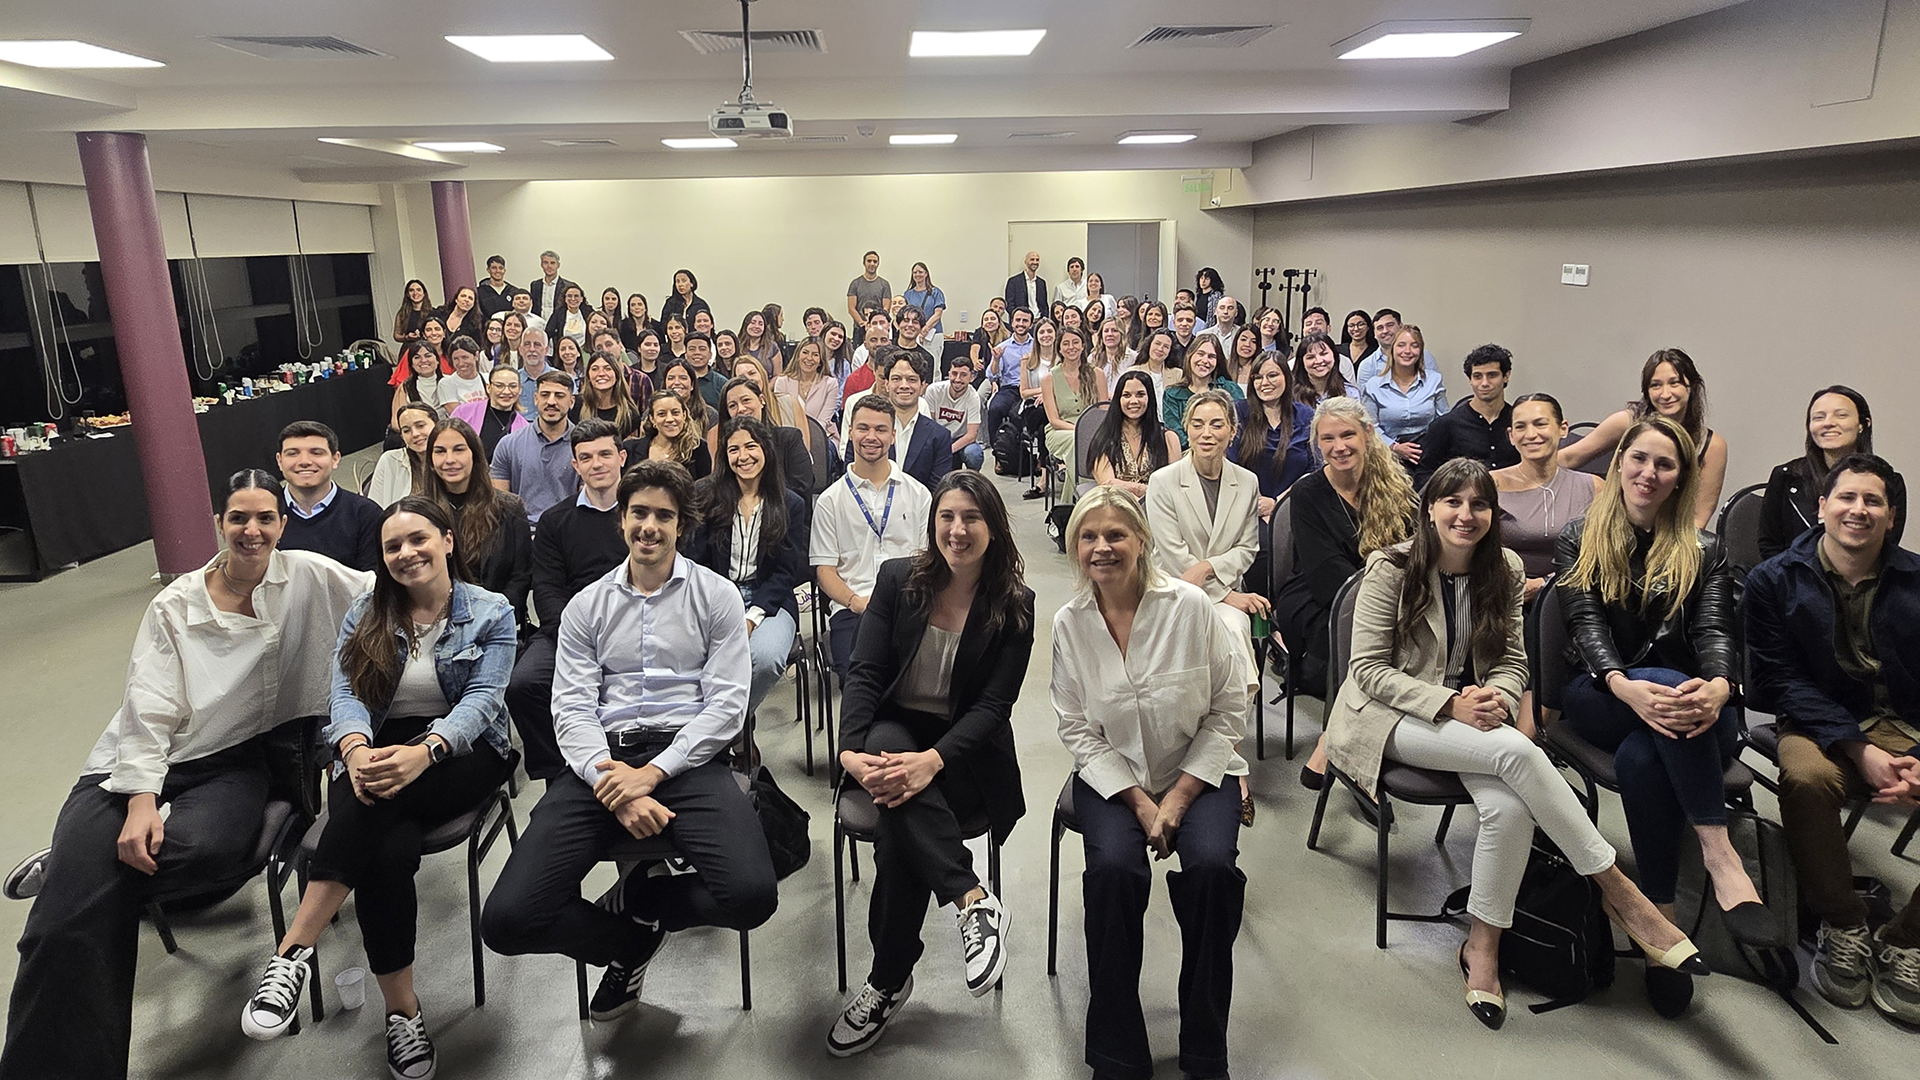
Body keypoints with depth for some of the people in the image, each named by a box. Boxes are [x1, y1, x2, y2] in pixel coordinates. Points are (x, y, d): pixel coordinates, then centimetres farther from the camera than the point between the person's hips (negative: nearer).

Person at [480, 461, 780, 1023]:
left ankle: (636, 900, 6)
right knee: (507, 919, -16)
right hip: (601, 760, 2)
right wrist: (614, 785, -14)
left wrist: (653, 773, -13)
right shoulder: (586, 607, 14)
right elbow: (572, 709, 4)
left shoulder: (716, 596, 7)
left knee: (751, 894, -28)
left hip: (687, 756, -2)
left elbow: (727, 704, -1)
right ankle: (632, 940, 14)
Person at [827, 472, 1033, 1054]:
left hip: (966, 750, -1)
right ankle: (973, 899, -32)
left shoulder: (1014, 604, -4)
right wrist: (850, 749, -24)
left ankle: (888, 982, -13)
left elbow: (993, 706, -10)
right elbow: (864, 673, -5)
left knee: (900, 830, -29)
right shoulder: (898, 579, 1)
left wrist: (934, 759, -29)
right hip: (893, 732, 2)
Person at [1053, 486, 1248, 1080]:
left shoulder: (1191, 606, -11)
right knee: (1113, 868, -27)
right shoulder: (1069, 622, -5)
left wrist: (1179, 798, -12)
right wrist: (1140, 803, -12)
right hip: (1112, 776, 1)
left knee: (1211, 866, -27)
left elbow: (1228, 711, -5)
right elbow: (1078, 729, -1)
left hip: (1198, 770, -1)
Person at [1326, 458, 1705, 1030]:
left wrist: (1499, 697, -15)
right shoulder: (1390, 568, -9)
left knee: (1509, 807, -29)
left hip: (1473, 713, 4)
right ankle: (1618, 892, -18)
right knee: (1518, 752, -31)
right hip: (1390, 716, -4)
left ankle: (1482, 946, -12)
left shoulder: (1504, 570, 5)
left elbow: (1512, 659, 9)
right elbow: (1369, 668, -11)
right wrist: (1449, 703, -24)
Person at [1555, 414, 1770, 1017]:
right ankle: (1720, 856, -40)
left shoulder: (1703, 551, 15)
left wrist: (1719, 686, -28)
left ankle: (1662, 917, -32)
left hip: (1681, 698, 1)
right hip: (1599, 699, -1)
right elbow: (1587, 627, -4)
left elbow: (1716, 631, -2)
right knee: (1655, 717, -38)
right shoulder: (1580, 543, 12)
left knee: (1641, 757, -36)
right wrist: (1627, 687, -26)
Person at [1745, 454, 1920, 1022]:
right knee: (1806, 776, -35)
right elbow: (1780, 682, -6)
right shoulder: (1774, 580, 0)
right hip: (1824, 724, -2)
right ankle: (1843, 928, -12)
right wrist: (1860, 751, -18)